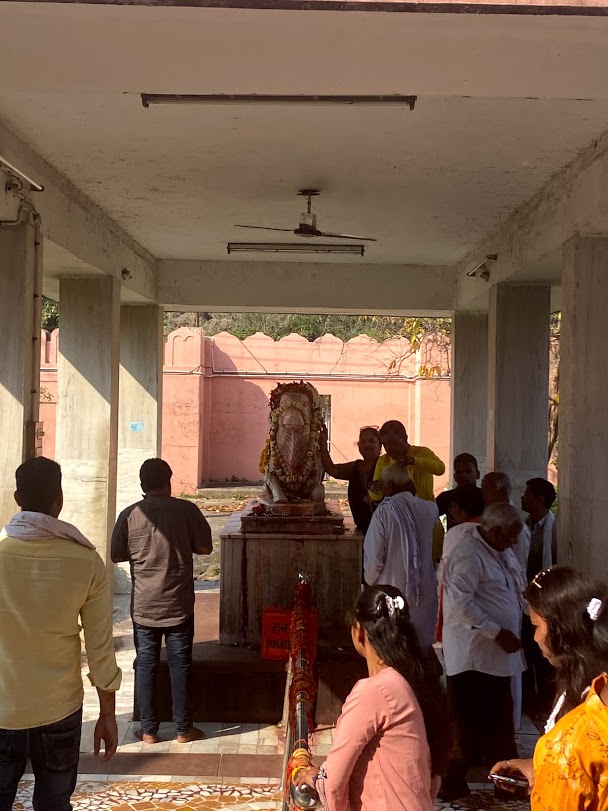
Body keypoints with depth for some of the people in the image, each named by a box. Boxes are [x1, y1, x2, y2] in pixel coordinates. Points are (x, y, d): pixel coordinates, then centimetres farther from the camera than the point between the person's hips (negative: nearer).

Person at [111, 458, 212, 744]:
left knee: (145, 665, 9)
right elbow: (204, 548, -2)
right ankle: (184, 729, 14)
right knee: (180, 665, 7)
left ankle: (148, 730, 14)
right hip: (179, 605, -1)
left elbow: (116, 555, 3)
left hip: (144, 606, 1)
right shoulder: (186, 510, -7)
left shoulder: (129, 515, -4)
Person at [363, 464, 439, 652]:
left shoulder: (384, 512, -16)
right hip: (424, 592, 4)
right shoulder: (429, 509, -4)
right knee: (423, 646, 14)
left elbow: (374, 556, -15)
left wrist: (370, 580, 6)